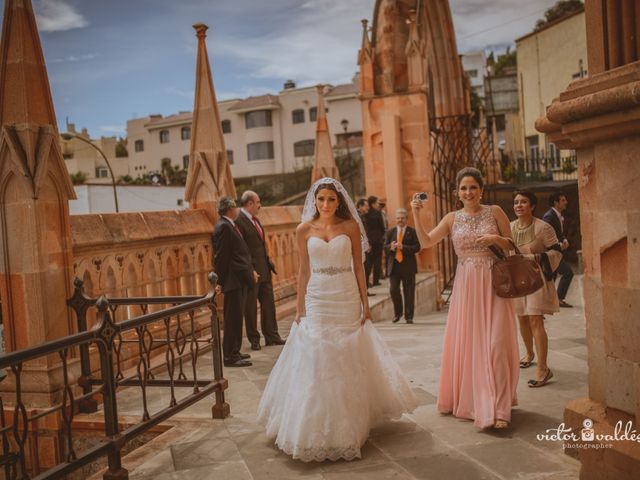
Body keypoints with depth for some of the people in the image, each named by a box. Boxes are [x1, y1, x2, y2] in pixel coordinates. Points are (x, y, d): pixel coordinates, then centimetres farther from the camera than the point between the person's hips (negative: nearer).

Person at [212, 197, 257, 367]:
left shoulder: (230, 225, 16)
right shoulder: (223, 227, -15)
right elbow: (220, 257, -18)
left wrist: (250, 270, 15)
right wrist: (220, 281, -17)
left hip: (241, 278, 10)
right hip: (233, 280, -10)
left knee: (237, 317, 16)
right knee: (233, 318, -5)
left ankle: (234, 352, 25)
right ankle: (230, 356, 1)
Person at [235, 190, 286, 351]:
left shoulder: (254, 219, 13)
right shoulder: (238, 220, -15)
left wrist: (269, 262, 13)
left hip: (264, 270, 9)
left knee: (269, 304, 13)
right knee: (251, 307, 5)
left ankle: (271, 336, 23)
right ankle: (254, 340, 16)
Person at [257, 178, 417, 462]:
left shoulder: (351, 226, -1)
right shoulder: (304, 230, 1)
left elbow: (358, 267, 1)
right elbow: (304, 271, 5)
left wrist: (365, 302, -1)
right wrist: (299, 307, 3)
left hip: (347, 299, 0)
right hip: (317, 300, 1)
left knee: (349, 360, 8)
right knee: (316, 361, 1)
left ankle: (349, 421, 26)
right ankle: (319, 424, 15)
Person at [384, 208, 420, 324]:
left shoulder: (412, 232, 2)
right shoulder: (390, 232, 11)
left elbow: (417, 247, -7)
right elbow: (385, 247, 8)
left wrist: (403, 247, -19)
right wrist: (391, 247, -15)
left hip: (408, 266, -2)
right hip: (394, 265, 2)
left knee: (409, 292, 2)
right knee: (393, 290, -3)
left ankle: (408, 316, 14)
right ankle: (397, 313, 19)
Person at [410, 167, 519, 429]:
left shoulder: (495, 212, 3)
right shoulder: (452, 218, 6)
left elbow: (512, 246, 7)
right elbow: (425, 242, -2)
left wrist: (496, 239, -12)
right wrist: (416, 214, -11)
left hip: (493, 283, -2)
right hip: (465, 285, 2)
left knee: (495, 344, -4)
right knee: (467, 343, 8)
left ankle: (497, 407, 4)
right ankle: (470, 399, 26)